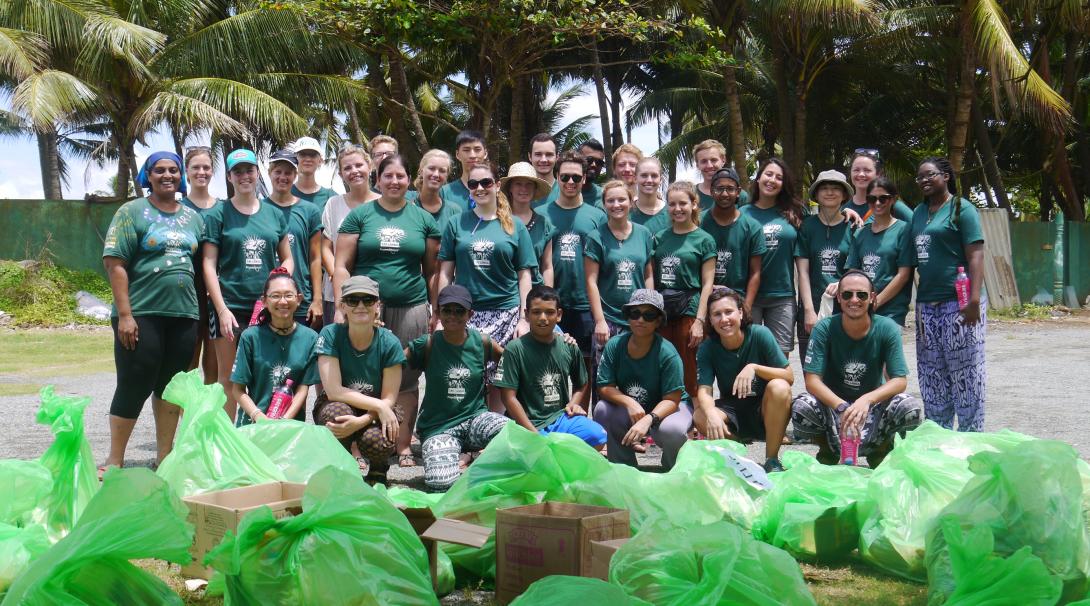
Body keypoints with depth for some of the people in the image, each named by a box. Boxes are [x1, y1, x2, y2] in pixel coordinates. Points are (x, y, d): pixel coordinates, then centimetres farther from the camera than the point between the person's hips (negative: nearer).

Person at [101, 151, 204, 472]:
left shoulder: (193, 217, 14)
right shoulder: (133, 212, -1)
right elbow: (115, 264, -8)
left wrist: (200, 310, 10)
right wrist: (124, 314, -15)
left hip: (183, 314, 5)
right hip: (141, 314, -5)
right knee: (134, 387, -2)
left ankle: (164, 457, 20)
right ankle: (114, 460, 9)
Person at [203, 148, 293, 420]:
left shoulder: (274, 214, 12)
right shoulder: (218, 215, 3)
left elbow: (287, 259, 16)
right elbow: (208, 265, -1)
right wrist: (222, 310, -10)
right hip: (229, 307, -3)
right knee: (229, 379, -1)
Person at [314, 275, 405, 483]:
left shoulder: (389, 343, -12)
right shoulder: (330, 335, -14)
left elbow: (389, 399, -11)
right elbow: (333, 391, -19)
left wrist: (359, 422, -29)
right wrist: (379, 406, -26)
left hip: (374, 415, 0)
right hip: (336, 407, 0)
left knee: (377, 441, -33)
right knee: (336, 412, -36)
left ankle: (377, 469, 7)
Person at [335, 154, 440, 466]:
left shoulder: (423, 219, 10)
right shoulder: (360, 216, 6)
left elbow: (432, 272, 11)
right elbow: (341, 266, 4)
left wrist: (437, 312, 6)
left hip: (411, 309, 1)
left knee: (406, 379, 4)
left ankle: (404, 447, 13)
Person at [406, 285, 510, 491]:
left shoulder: (481, 342, 2)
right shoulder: (428, 345, -4)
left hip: (475, 417, 2)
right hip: (438, 427, -2)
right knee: (441, 482, -31)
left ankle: (468, 460, -1)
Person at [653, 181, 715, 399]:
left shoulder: (703, 240, 2)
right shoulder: (660, 238, 13)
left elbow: (707, 284, -2)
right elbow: (651, 279, 14)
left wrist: (699, 321, -10)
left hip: (689, 311, -4)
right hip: (662, 311, 4)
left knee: (689, 376, -3)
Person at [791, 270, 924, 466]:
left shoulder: (887, 329, -12)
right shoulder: (825, 329, -14)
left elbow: (900, 380, -16)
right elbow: (812, 380, -20)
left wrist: (866, 400, -36)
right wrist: (841, 407, -39)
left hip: (873, 401, 1)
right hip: (832, 402, 0)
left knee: (912, 408, -29)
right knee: (800, 407, -32)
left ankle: (882, 449, 6)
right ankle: (827, 451, 3)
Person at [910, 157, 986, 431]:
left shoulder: (961, 209, -3)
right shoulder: (919, 212, 17)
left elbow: (975, 255, -11)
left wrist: (975, 299, -20)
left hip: (958, 302, -7)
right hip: (927, 303, 7)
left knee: (965, 372, -4)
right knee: (932, 374, 10)